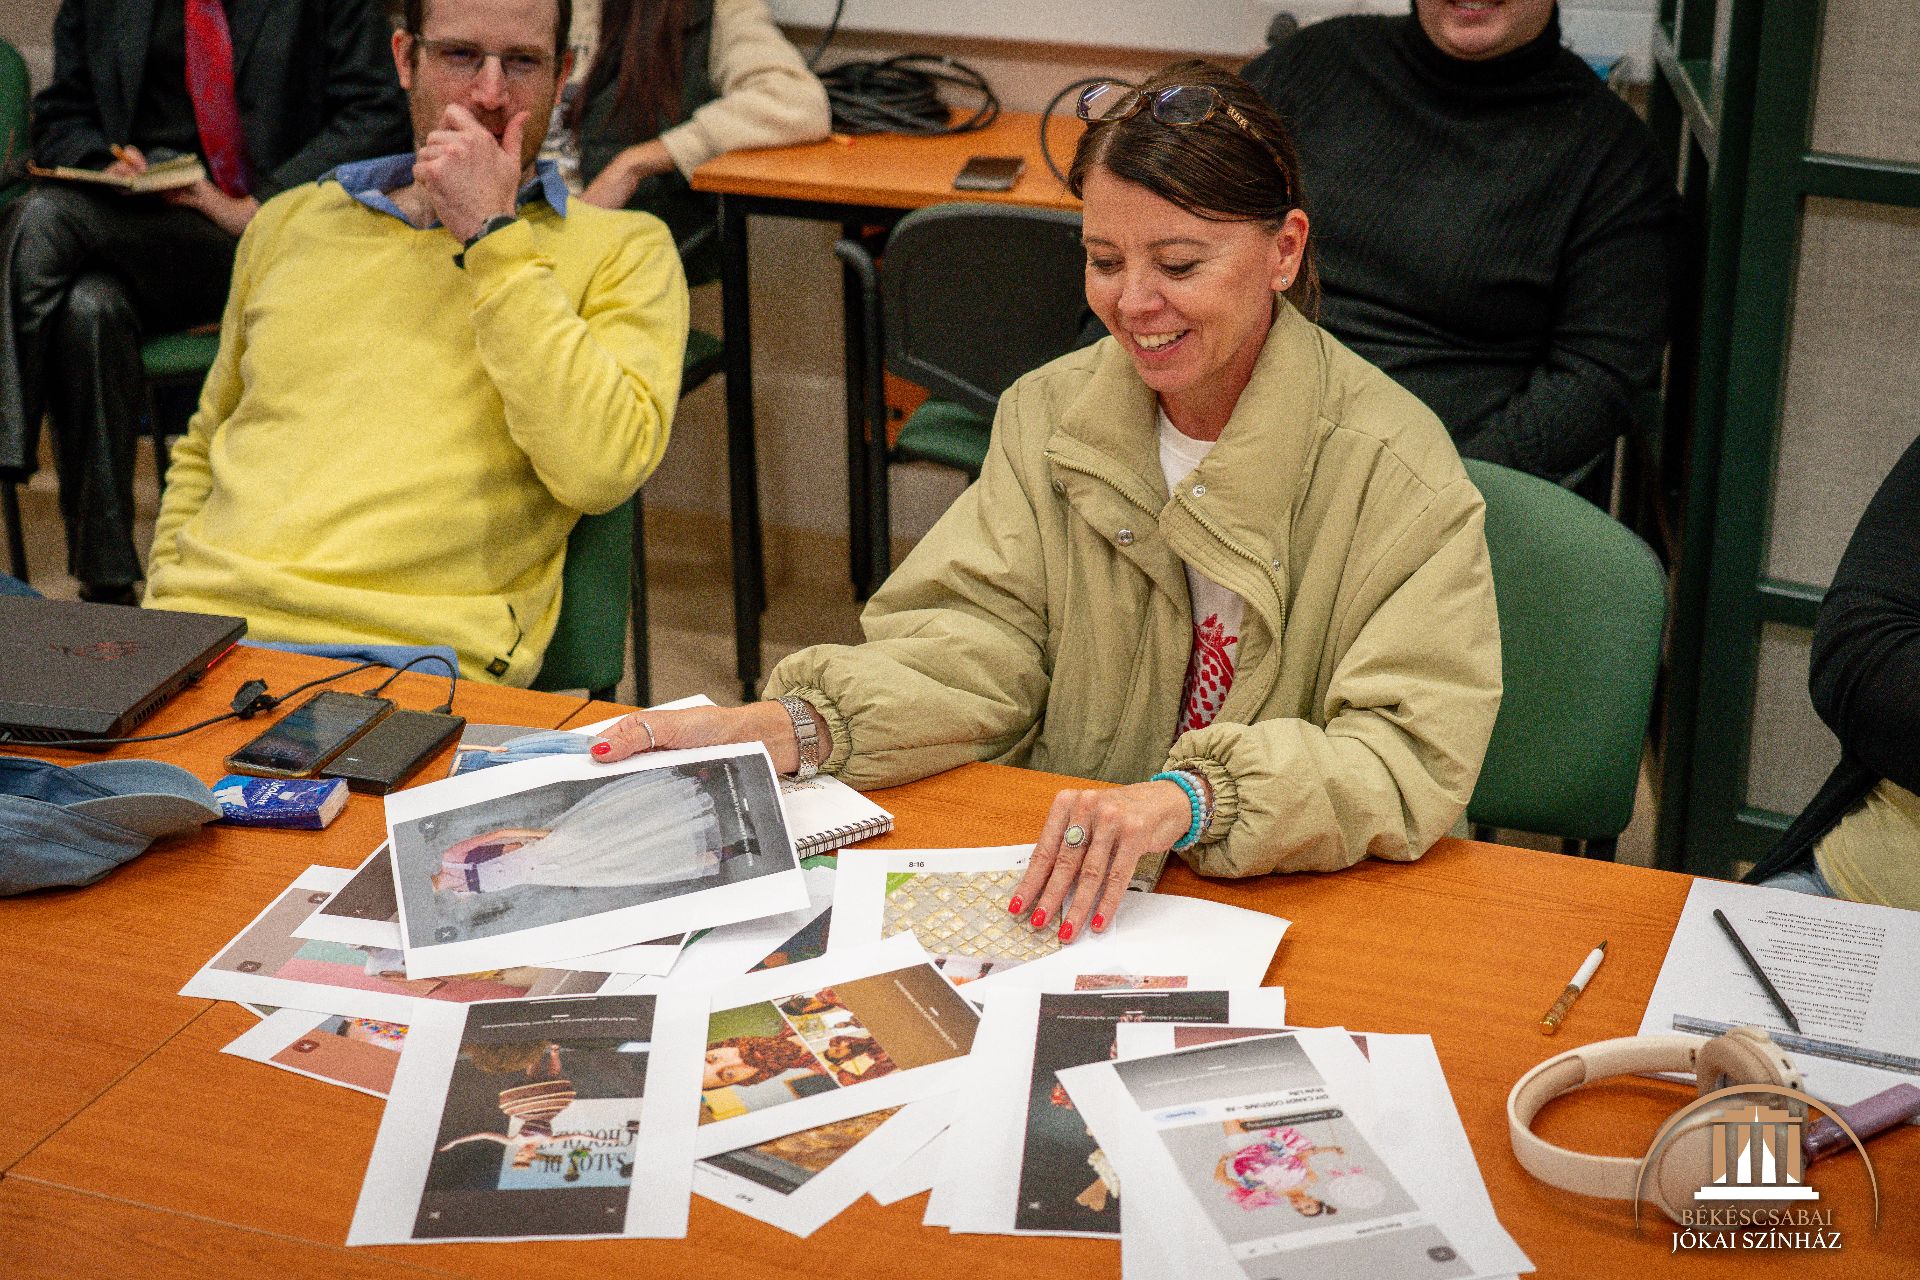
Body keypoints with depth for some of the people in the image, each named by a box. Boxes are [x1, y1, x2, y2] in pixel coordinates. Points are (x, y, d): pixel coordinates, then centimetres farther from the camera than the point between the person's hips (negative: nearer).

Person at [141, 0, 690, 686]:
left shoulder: (623, 250, 7)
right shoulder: (291, 221, 21)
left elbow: (599, 468, -11)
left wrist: (491, 234, -7)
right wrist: (166, 605, 12)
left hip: (416, 655, -4)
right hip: (207, 619, 4)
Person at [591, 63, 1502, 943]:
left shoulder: (1398, 474, -10)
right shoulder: (1051, 415, 7)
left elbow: (1414, 758, -19)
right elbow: (979, 645, 0)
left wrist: (1191, 797, -37)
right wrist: (783, 728, -20)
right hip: (1051, 897, 4)